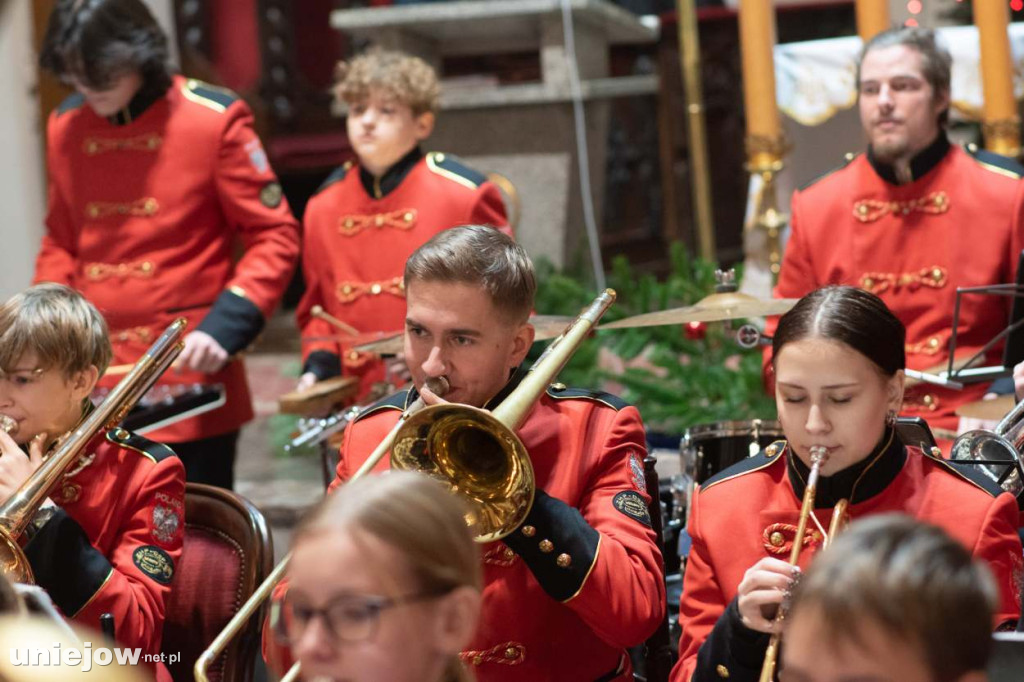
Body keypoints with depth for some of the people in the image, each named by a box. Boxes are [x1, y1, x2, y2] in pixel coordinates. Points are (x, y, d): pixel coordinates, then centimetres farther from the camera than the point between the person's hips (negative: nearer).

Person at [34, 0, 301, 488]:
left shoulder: (215, 119, -8)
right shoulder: (64, 127, 6)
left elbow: (275, 237, -5)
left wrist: (225, 328, -17)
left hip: (190, 380, -4)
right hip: (93, 387, 4)